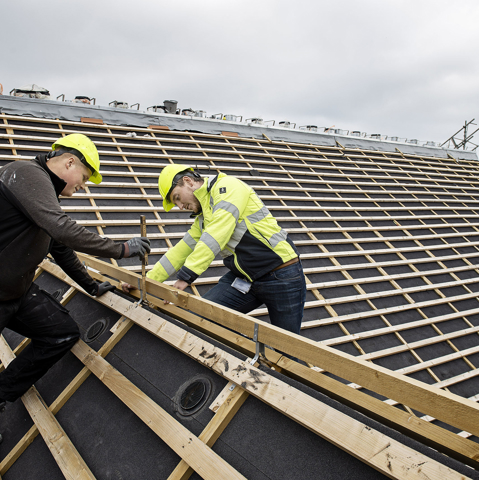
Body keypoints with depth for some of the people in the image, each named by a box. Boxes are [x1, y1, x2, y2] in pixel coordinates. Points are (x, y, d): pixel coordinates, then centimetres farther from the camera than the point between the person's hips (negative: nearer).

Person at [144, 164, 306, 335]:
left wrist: (186, 275, -27)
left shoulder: (227, 187, -12)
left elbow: (215, 236, -25)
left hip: (282, 276, -7)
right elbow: (181, 251, 17)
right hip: (243, 278, 8)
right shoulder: (203, 219, 15)